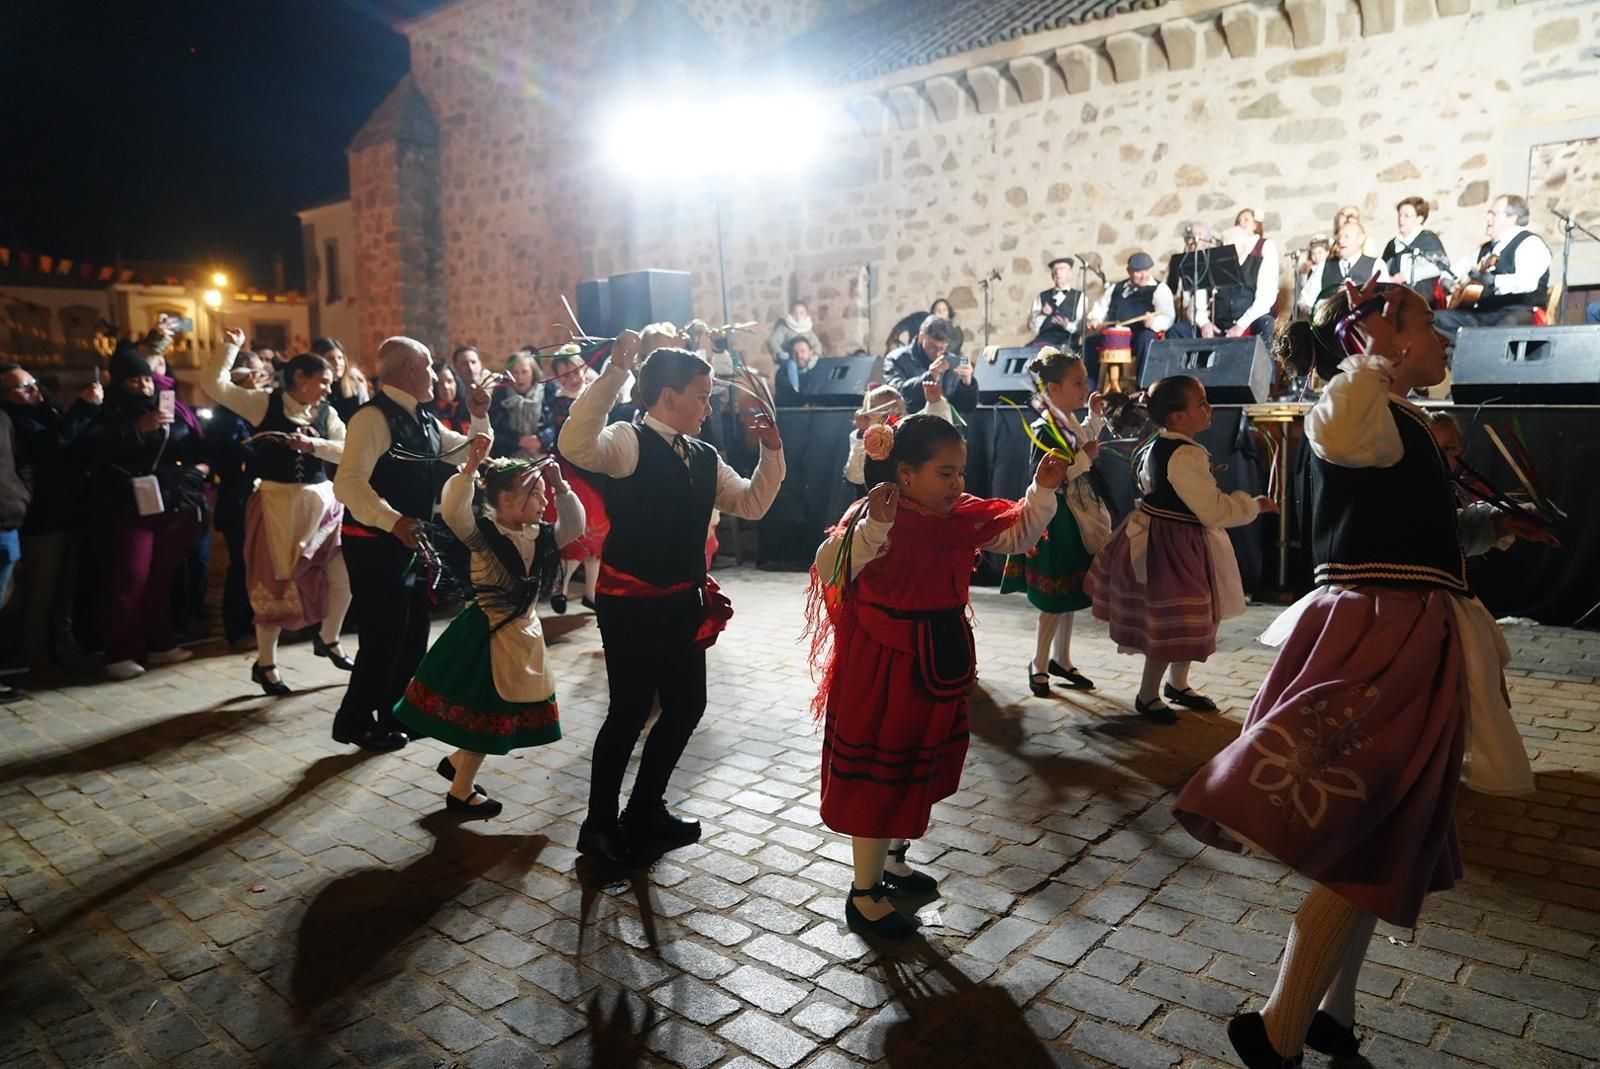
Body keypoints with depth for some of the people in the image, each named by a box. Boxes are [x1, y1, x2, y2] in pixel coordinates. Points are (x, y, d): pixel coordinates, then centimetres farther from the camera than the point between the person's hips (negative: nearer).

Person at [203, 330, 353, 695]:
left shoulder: (327, 414, 6)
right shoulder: (264, 403, -2)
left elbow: (348, 451, -3)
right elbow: (214, 384, -10)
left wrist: (314, 445, -16)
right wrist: (231, 345, -10)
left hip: (320, 501, 4)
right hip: (277, 502, -4)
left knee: (344, 573, 2)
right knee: (275, 582, 3)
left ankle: (328, 640, 29)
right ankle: (265, 665, 18)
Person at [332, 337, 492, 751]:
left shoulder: (423, 420, 12)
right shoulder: (374, 417, -17)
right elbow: (348, 482, -28)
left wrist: (479, 417, 8)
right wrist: (393, 520, -39)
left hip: (410, 541, 9)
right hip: (376, 543, -9)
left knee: (413, 633, 16)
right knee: (384, 635, -1)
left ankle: (395, 714, 32)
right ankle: (355, 721, 18)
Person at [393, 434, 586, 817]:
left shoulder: (541, 536, 3)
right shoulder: (482, 533, -17)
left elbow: (575, 526, 3)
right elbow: (452, 511, -33)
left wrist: (561, 488, -7)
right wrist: (470, 467, -39)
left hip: (523, 633, 8)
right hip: (488, 634, -8)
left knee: (514, 711, 15)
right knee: (486, 713, 3)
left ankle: (457, 763, 36)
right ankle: (461, 792, 23)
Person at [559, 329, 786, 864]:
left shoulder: (704, 457, 11)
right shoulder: (629, 441, -12)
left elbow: (751, 504, 14)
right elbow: (574, 445, -33)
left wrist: (772, 451, 2)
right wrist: (614, 373, -35)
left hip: (682, 600, 8)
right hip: (631, 601, -8)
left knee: (686, 704, 14)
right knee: (630, 710, 1)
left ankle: (644, 811, 32)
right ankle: (599, 825, 21)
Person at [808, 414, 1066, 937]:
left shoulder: (964, 516, 2)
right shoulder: (874, 517, -20)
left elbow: (1018, 534, 12)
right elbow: (830, 570, -33)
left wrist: (1043, 490, -3)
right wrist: (874, 525, -44)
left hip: (940, 660, 8)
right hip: (884, 665, -8)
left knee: (918, 768, 21)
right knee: (877, 773, 3)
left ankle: (891, 862, 42)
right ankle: (864, 895, 18)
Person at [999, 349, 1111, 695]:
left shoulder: (1072, 424, 6)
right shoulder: (1044, 431, -20)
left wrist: (1096, 418, 17)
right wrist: (1084, 458, -20)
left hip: (1078, 519, 9)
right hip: (1056, 521, -9)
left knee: (1069, 594, 16)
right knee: (1055, 600, 0)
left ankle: (1061, 660, 29)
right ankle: (1038, 665, 16)